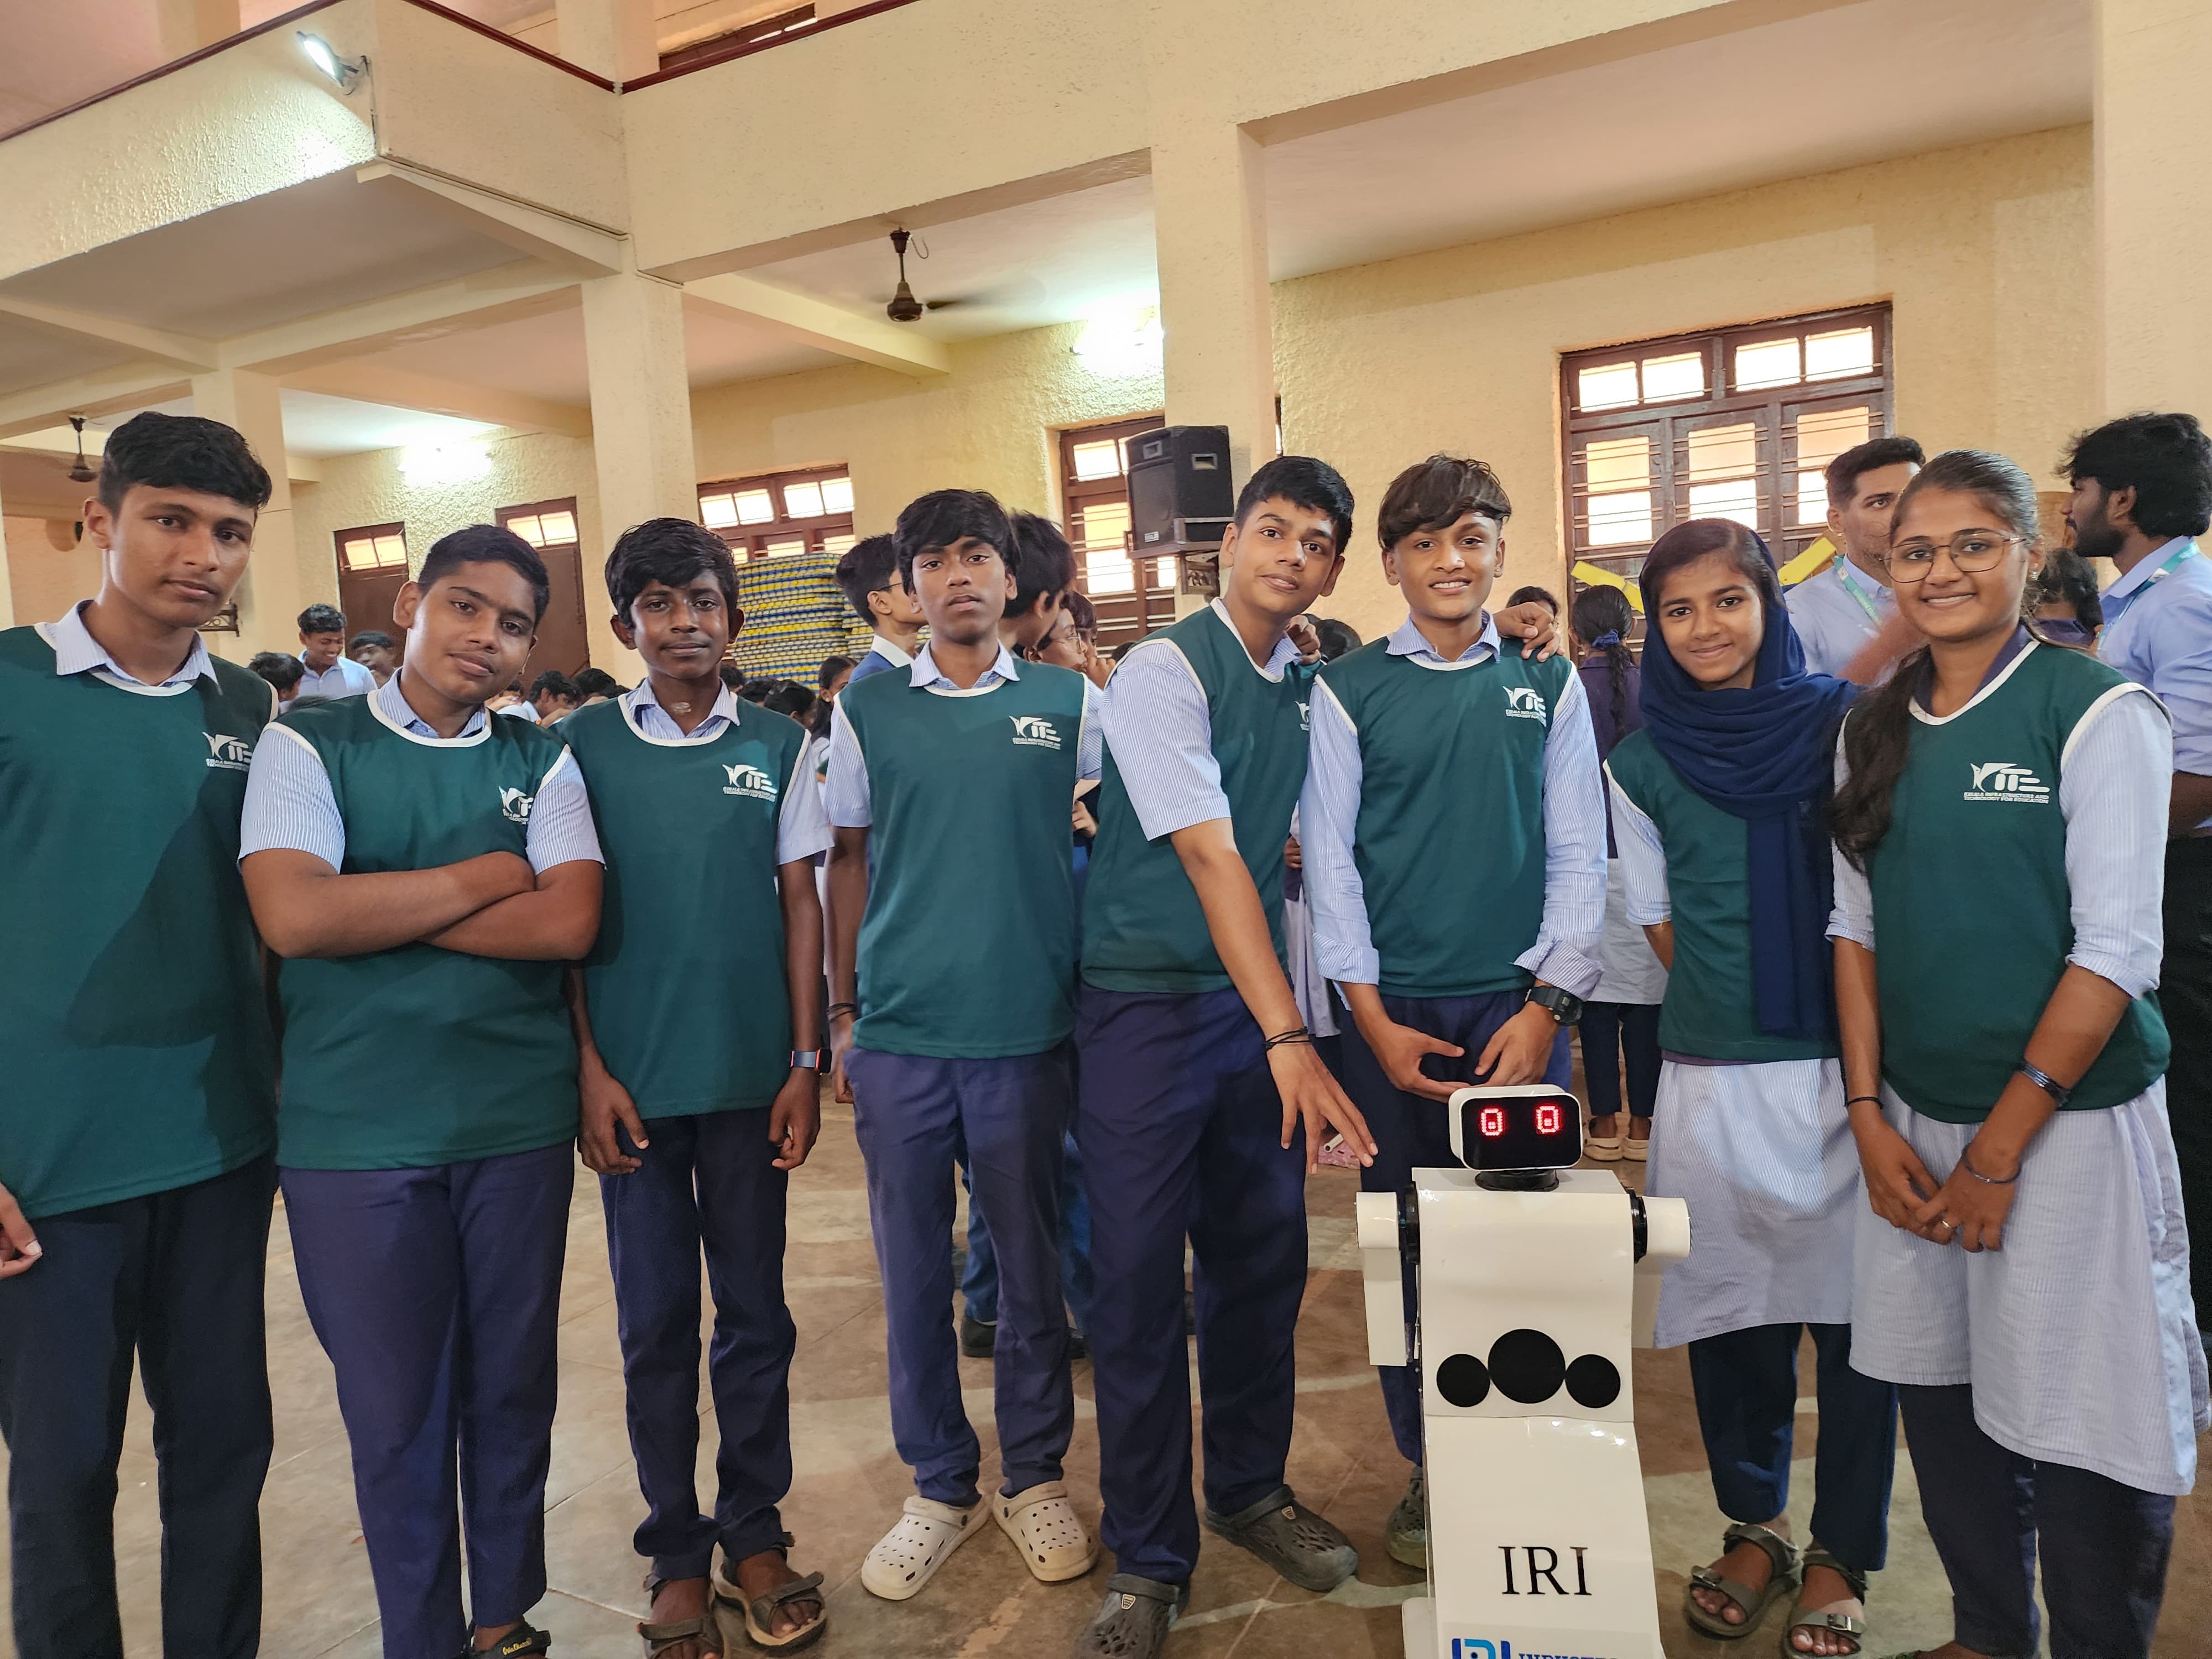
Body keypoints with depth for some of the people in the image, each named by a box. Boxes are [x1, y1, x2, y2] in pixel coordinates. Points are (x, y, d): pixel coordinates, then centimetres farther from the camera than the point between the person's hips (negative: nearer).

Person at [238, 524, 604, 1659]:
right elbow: (293, 916, -16)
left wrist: (378, 911, -11)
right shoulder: (307, 745, -1)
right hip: (353, 1134, -2)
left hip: (520, 1123, 2)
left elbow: (569, 924, -9)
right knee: (395, 1412, 12)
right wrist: (482, 879, -10)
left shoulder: (543, 762, 5)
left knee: (514, 1391, 15)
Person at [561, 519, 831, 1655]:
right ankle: (676, 1553, 25)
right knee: (655, 1319, 9)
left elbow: (800, 908, 4)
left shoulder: (775, 746, 3)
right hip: (635, 1079, -1)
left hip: (752, 1072, 1)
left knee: (755, 1308, 10)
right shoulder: (584, 745, 1)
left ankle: (753, 1532, 27)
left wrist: (805, 1065, 0)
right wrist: (590, 1069, -5)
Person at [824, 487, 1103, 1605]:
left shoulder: (1068, 703, 3)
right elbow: (849, 864, 10)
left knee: (1030, 1263, 11)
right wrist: (842, 1015, 8)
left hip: (1027, 1030, -1)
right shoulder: (866, 708, 5)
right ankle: (940, 1487, 29)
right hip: (899, 1033, 1)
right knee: (913, 1271, 10)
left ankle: (1035, 1478, 30)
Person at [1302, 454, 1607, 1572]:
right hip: (1391, 1011, 0)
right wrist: (1372, 1015, -5)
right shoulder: (1346, 691, 4)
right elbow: (1328, 857, 1)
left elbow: (1577, 855, 5)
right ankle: (1426, 1468, 23)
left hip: (1518, 1008, 1)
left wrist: (1549, 1002, -5)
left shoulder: (1548, 686, 8)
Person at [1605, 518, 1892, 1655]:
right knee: (1726, 1306, 10)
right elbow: (1663, 927, 8)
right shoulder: (1640, 765, 3)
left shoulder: (1841, 726, 0)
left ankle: (1841, 1552, 25)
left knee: (1850, 1305, 6)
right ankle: (1753, 1525, 31)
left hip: (1843, 1060, -1)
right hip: (1710, 1077, 1)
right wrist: (1736, 1001, 1)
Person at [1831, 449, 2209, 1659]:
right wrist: (1870, 1117, 0)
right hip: (1915, 1121, 5)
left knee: (2080, 1424, 2)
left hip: (2068, 1122, -4)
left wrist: (2000, 1148, -12)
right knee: (1940, 1392, 13)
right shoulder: (1875, 733, 7)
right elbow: (1855, 925, 8)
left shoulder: (2098, 713, -8)